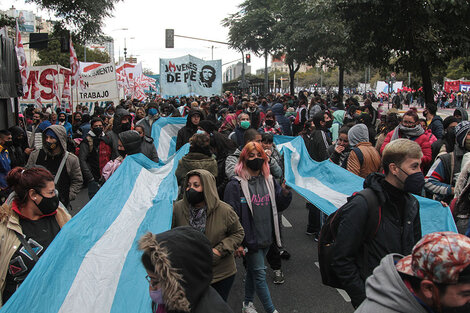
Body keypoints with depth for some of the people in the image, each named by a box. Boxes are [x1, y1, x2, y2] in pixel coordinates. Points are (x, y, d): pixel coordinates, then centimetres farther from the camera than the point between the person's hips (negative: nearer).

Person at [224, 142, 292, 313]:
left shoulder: (269, 180, 8)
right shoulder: (236, 184, -12)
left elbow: (279, 206, 12)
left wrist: (285, 192, -9)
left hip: (266, 235, 6)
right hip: (250, 238, -6)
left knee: (253, 271, 19)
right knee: (259, 273, 0)